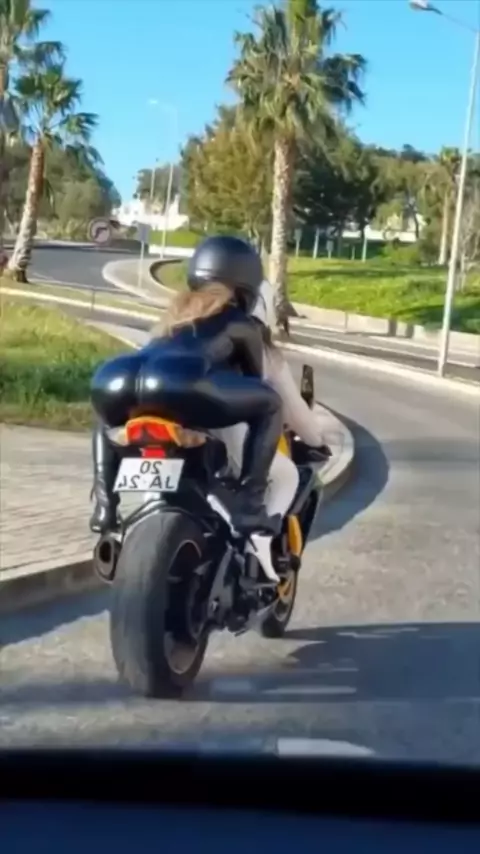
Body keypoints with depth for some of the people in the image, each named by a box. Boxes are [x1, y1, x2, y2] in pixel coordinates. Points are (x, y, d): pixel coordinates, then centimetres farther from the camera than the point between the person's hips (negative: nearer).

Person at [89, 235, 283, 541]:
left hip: (114, 383, 6)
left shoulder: (179, 310, 40)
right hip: (176, 386, -6)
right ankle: (250, 505, 3)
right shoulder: (240, 323, 26)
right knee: (270, 403, 13)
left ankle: (104, 504, 24)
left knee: (109, 415, 42)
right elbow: (254, 382, 33)